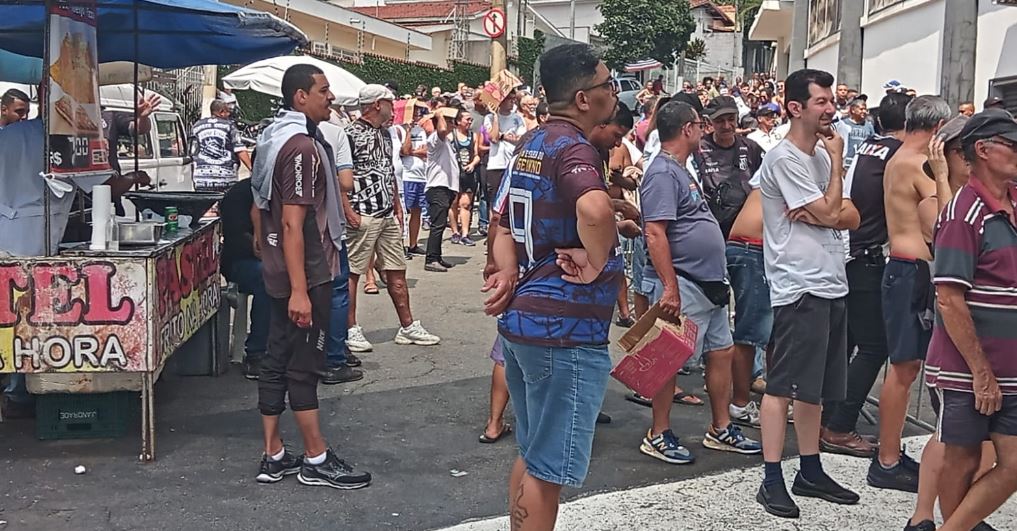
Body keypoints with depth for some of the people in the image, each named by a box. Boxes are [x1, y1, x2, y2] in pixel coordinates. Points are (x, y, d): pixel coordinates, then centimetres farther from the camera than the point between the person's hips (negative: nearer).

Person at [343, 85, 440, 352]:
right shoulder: (350, 134, -10)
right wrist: (349, 211, -19)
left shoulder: (385, 134, 16)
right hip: (362, 217, -8)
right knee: (352, 272, -1)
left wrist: (398, 207, 17)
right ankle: (350, 330, 6)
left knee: (397, 271, 10)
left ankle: (408, 327, 16)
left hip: (388, 217, 8)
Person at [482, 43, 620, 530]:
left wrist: (508, 274, 4)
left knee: (532, 455, 20)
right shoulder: (573, 147, -16)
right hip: (564, 326, -10)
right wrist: (596, 264, -22)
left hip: (522, 316, 10)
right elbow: (594, 209, -38)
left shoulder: (532, 143, 13)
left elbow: (505, 224, 20)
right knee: (548, 468, 2)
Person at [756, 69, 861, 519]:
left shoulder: (821, 155, 16)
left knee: (812, 386, 14)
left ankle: (811, 472, 23)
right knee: (783, 385, -5)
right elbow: (829, 214, -14)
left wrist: (819, 212, -10)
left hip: (831, 285, 9)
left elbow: (850, 217, 11)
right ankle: (772, 480, 1)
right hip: (799, 287, -9)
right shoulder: (784, 159, -11)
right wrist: (837, 161, -4)